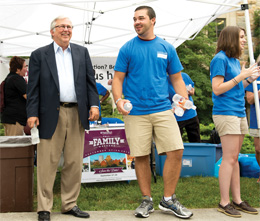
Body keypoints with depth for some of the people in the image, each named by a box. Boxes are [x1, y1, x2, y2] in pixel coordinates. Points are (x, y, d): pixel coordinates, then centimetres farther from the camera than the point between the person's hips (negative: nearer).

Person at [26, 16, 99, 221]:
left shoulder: (82, 52, 15)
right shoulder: (39, 55, 6)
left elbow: (90, 80, 12)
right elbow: (33, 87, 2)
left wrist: (94, 104, -1)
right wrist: (32, 113, -7)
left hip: (77, 114, 3)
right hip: (51, 115, -3)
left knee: (75, 162, 7)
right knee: (47, 163, -1)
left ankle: (70, 204, 19)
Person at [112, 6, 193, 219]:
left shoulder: (167, 48, 9)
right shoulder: (127, 49, 5)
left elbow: (177, 78, 12)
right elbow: (118, 79, 3)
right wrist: (118, 99, -15)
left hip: (163, 109, 1)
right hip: (135, 112, -1)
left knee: (176, 151, -8)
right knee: (141, 157, 3)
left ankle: (168, 199, 9)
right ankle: (147, 200, 21)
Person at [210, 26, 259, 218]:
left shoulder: (235, 60, 16)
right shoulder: (220, 59, -9)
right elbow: (217, 89, -14)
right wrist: (241, 76, -15)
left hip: (239, 113, 9)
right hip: (226, 113, -9)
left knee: (234, 158, 11)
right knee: (230, 158, -8)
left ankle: (237, 200, 16)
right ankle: (224, 203, -1)